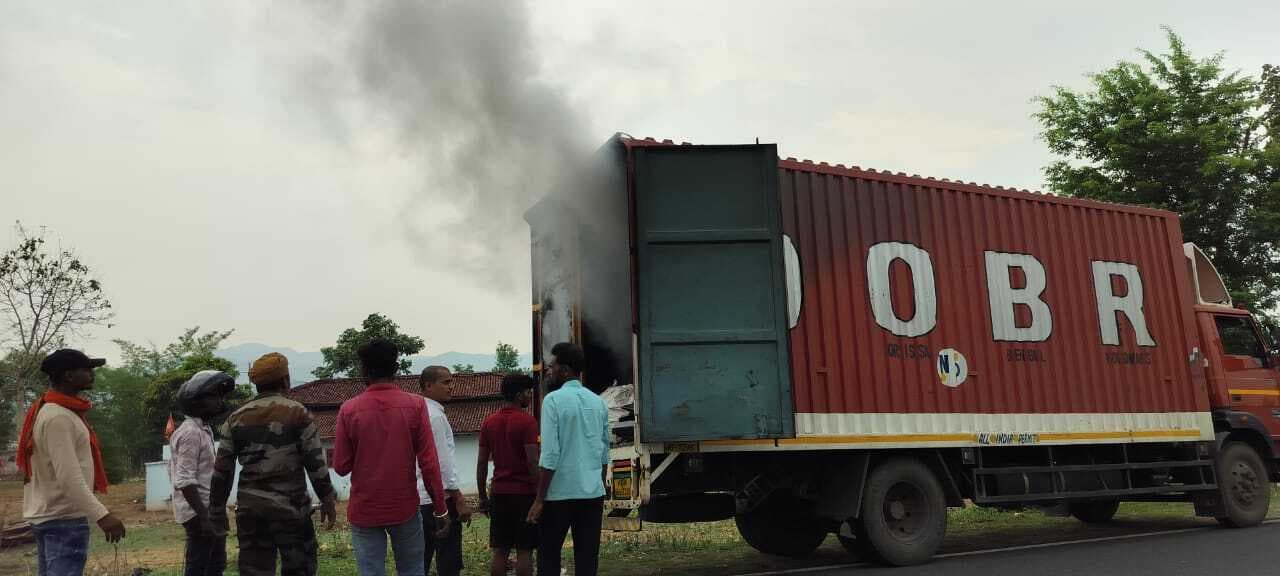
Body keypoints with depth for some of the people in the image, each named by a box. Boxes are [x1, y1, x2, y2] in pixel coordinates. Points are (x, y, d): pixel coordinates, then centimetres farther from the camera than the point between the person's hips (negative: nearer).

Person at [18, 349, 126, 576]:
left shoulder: (50, 411, 12)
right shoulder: (58, 417, -19)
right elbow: (68, 476, -27)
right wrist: (101, 514, -31)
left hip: (47, 514, 11)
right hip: (64, 518, -11)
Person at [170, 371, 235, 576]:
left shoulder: (205, 429, 14)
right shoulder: (190, 433, -16)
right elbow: (185, 481, -23)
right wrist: (203, 515, -25)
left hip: (210, 509, 10)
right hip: (198, 513, -10)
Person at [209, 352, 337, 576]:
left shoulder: (236, 418, 6)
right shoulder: (297, 413, -5)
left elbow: (222, 470, 6)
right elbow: (316, 463, -7)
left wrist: (217, 509, 15)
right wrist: (328, 501, 2)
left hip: (249, 509, 4)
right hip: (291, 507, -4)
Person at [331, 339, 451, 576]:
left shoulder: (349, 409, -6)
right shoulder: (415, 405, -7)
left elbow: (341, 467, -3)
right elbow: (429, 463, -10)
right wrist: (440, 509, -3)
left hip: (364, 511, 0)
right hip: (405, 508, 0)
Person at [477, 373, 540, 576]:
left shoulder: (489, 422, 8)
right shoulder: (527, 421, -10)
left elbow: (481, 463, 8)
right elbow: (532, 462, -15)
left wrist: (483, 497, 14)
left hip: (499, 494, 5)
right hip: (524, 493, -5)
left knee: (499, 551, 8)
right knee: (524, 551, 1)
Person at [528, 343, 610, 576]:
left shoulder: (554, 400, -9)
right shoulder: (598, 402, 9)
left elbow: (550, 455, -14)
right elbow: (604, 453, 13)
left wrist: (539, 499, -9)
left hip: (560, 494, -5)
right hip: (592, 493, 5)